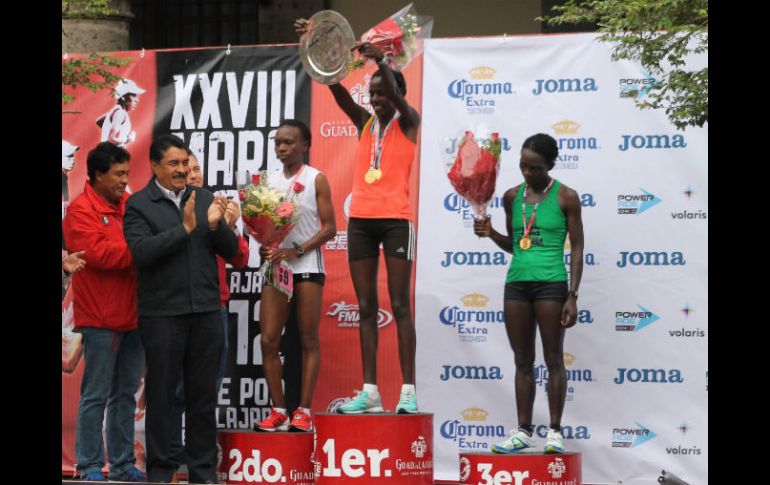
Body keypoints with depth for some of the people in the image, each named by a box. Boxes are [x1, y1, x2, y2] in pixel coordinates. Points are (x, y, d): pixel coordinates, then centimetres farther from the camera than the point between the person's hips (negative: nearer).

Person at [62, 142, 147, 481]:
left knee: (126, 395, 11)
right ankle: (90, 467, 2)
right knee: (96, 395, -2)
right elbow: (98, 253, -19)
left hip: (132, 315, 7)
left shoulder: (129, 205, 12)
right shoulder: (81, 211, -8)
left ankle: (123, 465, 17)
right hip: (101, 319, -7)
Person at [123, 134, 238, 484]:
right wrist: (185, 228, -19)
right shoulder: (139, 205, -2)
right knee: (161, 395, 4)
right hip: (162, 314, -4)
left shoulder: (205, 199, 9)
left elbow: (231, 251, 7)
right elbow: (141, 251, -15)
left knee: (203, 395, 9)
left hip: (206, 311, 4)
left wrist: (216, 225, -12)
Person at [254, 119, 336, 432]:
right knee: (268, 340, -3)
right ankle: (278, 411, 4)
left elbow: (329, 227, -5)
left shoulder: (316, 180, 0)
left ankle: (304, 412, 1)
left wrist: (296, 251, -16)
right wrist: (263, 246, -9)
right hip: (275, 266, 4)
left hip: (306, 266, -4)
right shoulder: (269, 180, 11)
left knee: (308, 340, 0)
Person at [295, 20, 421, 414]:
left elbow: (397, 96, -18)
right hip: (361, 219, 5)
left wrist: (382, 62, -35)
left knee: (399, 305, -6)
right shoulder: (365, 123, 14)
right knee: (366, 307, 4)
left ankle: (408, 391, -6)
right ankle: (370, 391, 6)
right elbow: (336, 89, 3)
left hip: (395, 218, -5)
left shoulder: (408, 123, 3)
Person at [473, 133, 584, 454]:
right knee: (523, 361, 8)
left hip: (550, 283, -5)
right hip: (517, 283, 5)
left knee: (553, 359, 1)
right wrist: (491, 233, 0)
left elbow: (577, 248, -2)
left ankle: (555, 431, 6)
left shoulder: (565, 197, -2)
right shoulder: (512, 196, 10)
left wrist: (572, 296, -8)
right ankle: (523, 431, 11)